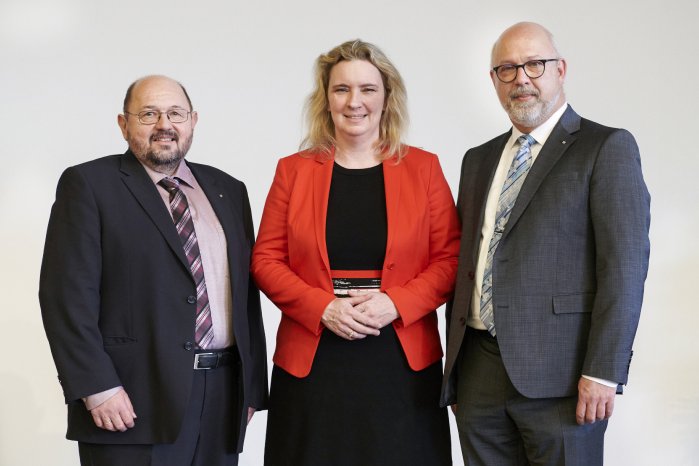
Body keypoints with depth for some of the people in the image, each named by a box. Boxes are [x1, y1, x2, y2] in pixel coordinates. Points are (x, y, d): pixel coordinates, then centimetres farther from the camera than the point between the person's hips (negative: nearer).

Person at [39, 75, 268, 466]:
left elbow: (246, 291, 14)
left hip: (223, 394, 5)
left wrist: (252, 385, 9)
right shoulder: (89, 185, 0)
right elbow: (68, 294, -8)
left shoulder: (228, 190, 14)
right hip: (134, 399, -4)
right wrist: (97, 388, -15)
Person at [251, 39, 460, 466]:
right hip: (312, 363, 0)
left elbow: (450, 258, 2)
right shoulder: (294, 171, 6)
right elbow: (266, 259, 4)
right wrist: (323, 308, -11)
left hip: (403, 362, 0)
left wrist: (395, 303, -13)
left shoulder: (424, 168, 6)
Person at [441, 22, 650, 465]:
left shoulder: (607, 147, -2)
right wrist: (455, 367, 15)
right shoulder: (479, 160, 17)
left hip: (558, 374, -5)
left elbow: (625, 266, -9)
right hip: (478, 370, 5)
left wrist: (602, 373, -16)